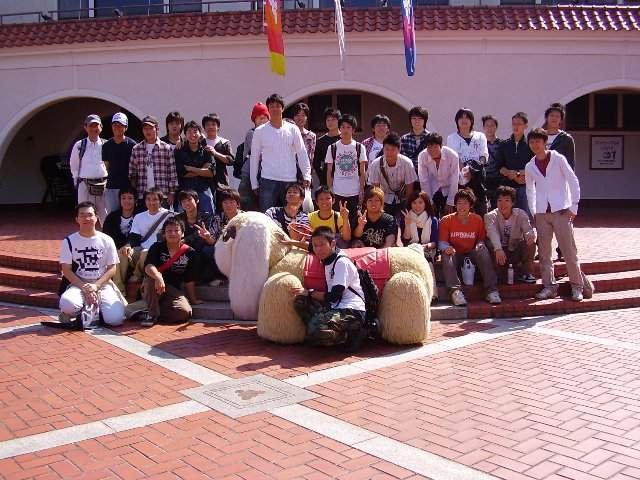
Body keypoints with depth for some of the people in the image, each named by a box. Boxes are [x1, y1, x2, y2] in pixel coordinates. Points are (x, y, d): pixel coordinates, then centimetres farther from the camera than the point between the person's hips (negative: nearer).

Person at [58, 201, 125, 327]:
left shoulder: (107, 240, 4)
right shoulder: (69, 241, 3)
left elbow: (112, 269, 2)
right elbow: (66, 270, -1)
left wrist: (96, 286, -13)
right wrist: (84, 288, -14)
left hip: (103, 284, 1)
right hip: (78, 284, -1)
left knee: (115, 319, -23)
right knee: (67, 303, -37)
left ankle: (97, 308, 11)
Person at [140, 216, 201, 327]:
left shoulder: (190, 253, 2)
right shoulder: (157, 247, -3)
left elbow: (189, 280, 8)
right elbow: (148, 266, -22)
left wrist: (193, 299, 11)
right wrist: (158, 277, -42)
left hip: (174, 291, 1)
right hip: (152, 290, -1)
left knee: (185, 312, -27)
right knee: (152, 277, -35)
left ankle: (152, 314, -7)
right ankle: (152, 314, -20)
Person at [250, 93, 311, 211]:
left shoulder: (293, 129, 4)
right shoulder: (260, 131, 3)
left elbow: (302, 154, 5)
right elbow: (254, 158, 6)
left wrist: (307, 175, -7)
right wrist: (254, 184, 4)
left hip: (289, 181, 1)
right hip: (268, 181, -1)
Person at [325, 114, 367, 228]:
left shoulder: (359, 148, 3)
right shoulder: (332, 148, 4)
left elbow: (362, 172, 4)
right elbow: (329, 172, 7)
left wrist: (362, 191, -2)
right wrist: (329, 190, 0)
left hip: (354, 193, 0)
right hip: (337, 193, 0)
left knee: (354, 223, 3)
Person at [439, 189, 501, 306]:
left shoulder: (477, 219, 4)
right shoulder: (446, 221, -2)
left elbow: (481, 239, 8)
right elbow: (442, 241, -4)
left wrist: (479, 246, -16)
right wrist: (447, 248, -28)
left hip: (472, 254, 1)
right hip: (455, 255, -1)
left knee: (482, 249, -29)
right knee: (446, 255, -33)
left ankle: (491, 290, -33)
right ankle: (455, 291, -45)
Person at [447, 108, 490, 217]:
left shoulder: (480, 137, 17)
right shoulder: (452, 138, 12)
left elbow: (484, 155, 6)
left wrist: (472, 169, -13)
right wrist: (464, 170, -20)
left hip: (477, 177, 2)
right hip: (459, 179, -2)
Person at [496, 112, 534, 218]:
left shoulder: (530, 145, 3)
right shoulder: (504, 145, 11)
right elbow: (499, 166, 8)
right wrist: (510, 174, -8)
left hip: (525, 187, -2)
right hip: (507, 185, 2)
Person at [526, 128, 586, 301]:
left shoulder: (558, 159, -2)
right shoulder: (530, 167, 8)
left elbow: (574, 182, -2)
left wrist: (573, 207, -6)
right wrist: (533, 212, 10)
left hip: (561, 210, -4)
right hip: (541, 213, 4)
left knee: (569, 250, -4)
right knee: (544, 252, 3)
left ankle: (577, 287, 4)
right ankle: (549, 286, 11)